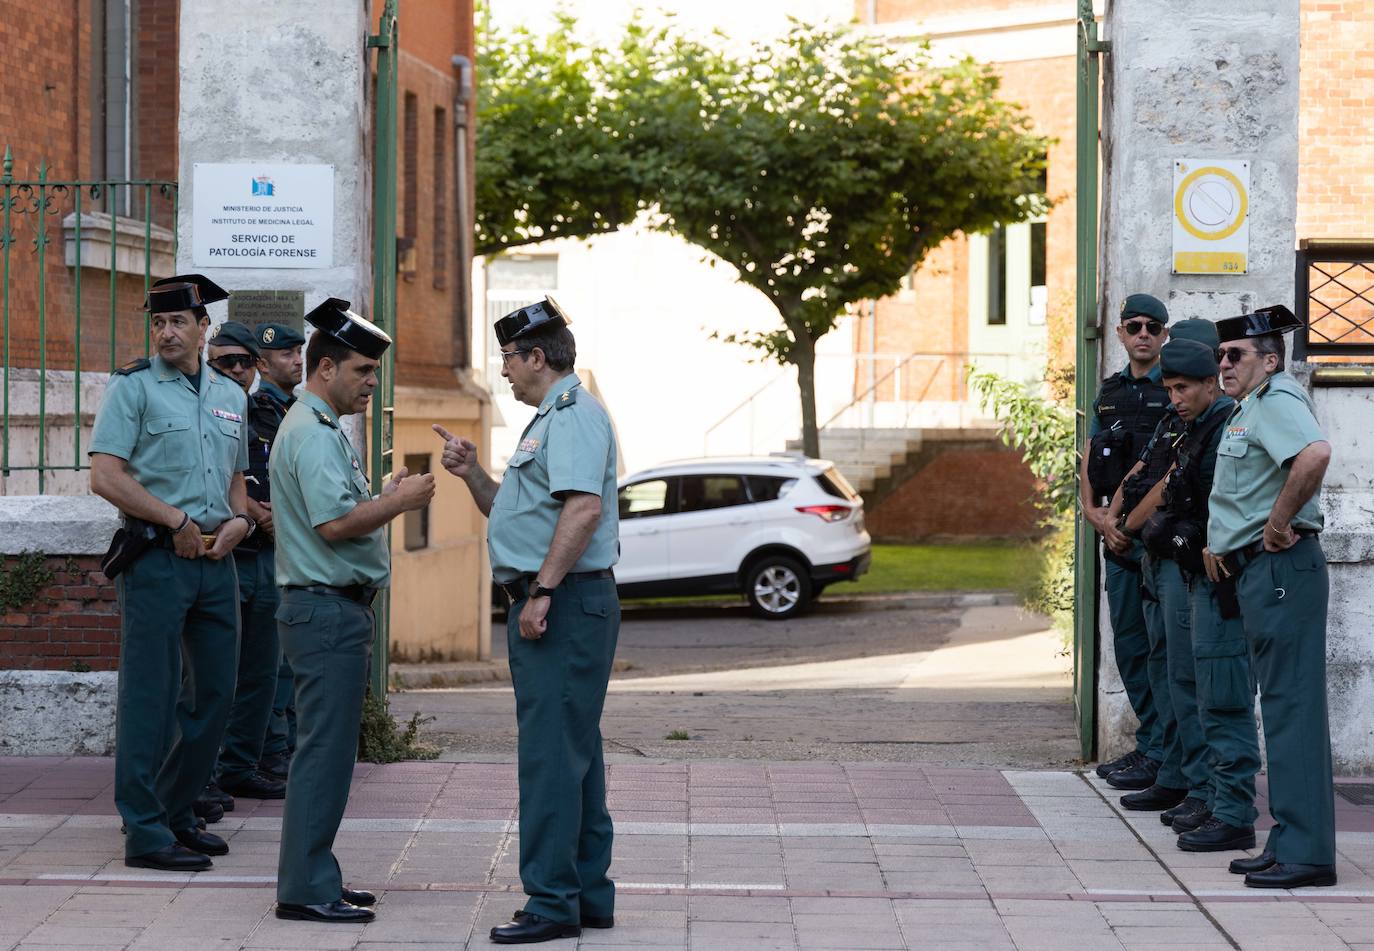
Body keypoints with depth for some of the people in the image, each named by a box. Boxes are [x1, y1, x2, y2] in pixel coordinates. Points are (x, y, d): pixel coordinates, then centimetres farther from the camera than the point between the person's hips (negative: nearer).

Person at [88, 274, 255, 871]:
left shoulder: (230, 396, 16)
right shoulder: (133, 388, -3)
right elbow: (106, 477, -11)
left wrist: (239, 519, 3)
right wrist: (177, 521, -12)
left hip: (216, 561, 6)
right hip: (157, 559, -6)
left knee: (214, 696, 10)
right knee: (150, 698, -5)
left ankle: (177, 814, 23)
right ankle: (145, 833, 0)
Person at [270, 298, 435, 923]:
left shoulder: (322, 430, 20)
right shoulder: (313, 434, -15)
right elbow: (334, 523, -23)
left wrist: (387, 498, 10)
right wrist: (399, 501, -13)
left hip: (335, 610, 11)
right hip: (327, 609, -11)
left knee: (327, 751, 13)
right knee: (324, 752, -9)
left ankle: (312, 879, 19)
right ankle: (305, 891, -6)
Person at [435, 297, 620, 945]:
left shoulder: (574, 415, -12)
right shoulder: (549, 420, 22)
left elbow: (583, 507, -25)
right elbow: (518, 513, 29)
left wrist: (543, 590, -26)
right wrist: (472, 474, 14)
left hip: (565, 605, -11)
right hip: (546, 606, 11)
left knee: (552, 752, -11)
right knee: (574, 751, 13)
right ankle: (589, 895, 18)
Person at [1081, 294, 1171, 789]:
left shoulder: (1175, 391, -6)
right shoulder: (1109, 392, 15)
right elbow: (1089, 462, 17)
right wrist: (1095, 514, 1)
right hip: (1118, 539, 7)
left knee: (1162, 645, -6)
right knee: (1129, 644, 12)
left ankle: (1159, 754, -2)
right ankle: (1148, 743, 22)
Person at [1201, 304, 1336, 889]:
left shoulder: (1278, 400, -12)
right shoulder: (1246, 409, 20)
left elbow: (1314, 455, -33)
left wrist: (1279, 523, -24)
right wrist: (1217, 542, 22)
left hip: (1282, 566, -11)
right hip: (1257, 572, 11)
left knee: (1292, 705, -10)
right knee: (1281, 705, 12)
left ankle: (1305, 851, -9)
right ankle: (1289, 842, 18)